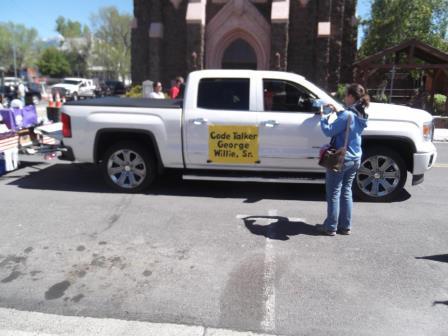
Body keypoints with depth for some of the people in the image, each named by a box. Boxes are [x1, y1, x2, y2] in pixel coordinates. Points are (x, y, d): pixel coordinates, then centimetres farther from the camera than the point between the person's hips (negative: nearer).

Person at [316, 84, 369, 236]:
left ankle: (330, 227, 12)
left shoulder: (347, 115, -20)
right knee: (346, 191, 16)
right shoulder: (361, 115, 6)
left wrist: (323, 117, -6)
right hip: (355, 159, 8)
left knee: (334, 193, 3)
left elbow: (329, 131, -20)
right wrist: (337, 112, 19)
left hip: (340, 159, -8)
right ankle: (345, 226, 23)